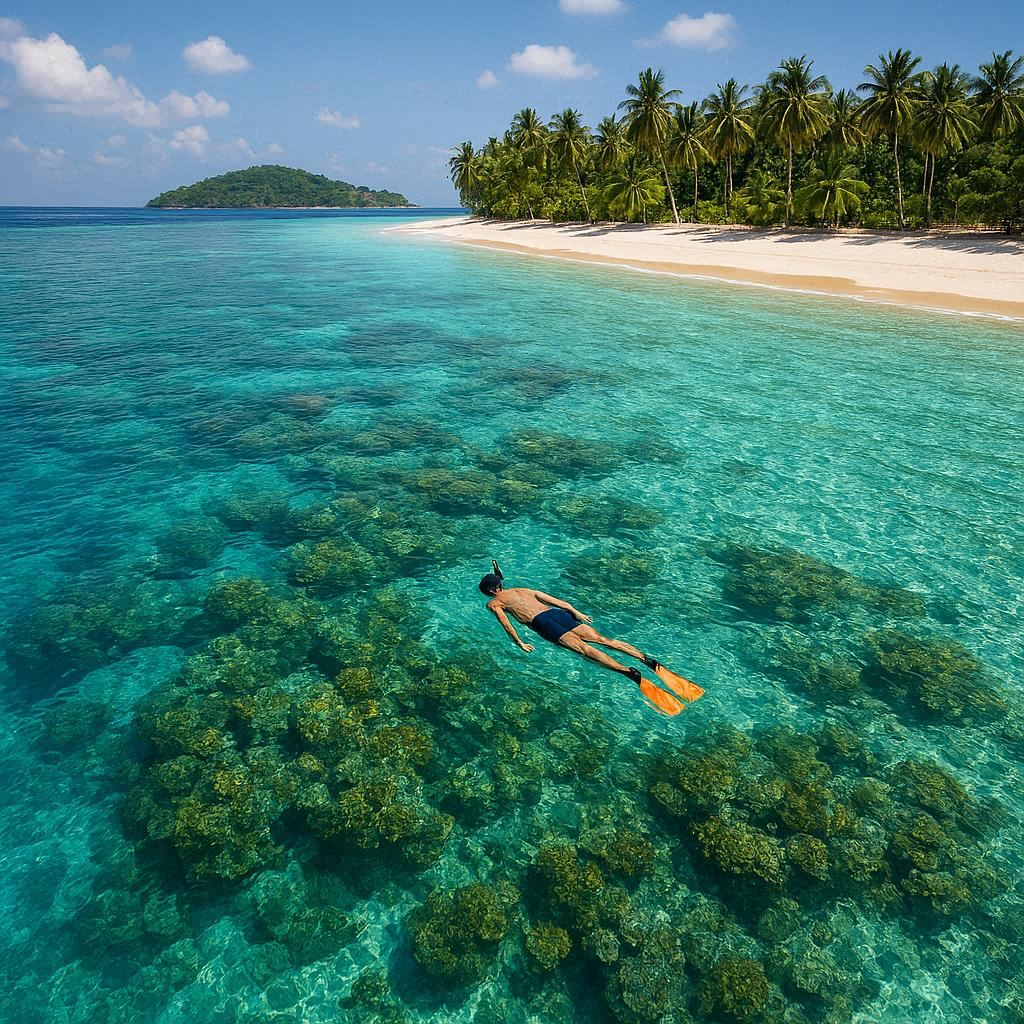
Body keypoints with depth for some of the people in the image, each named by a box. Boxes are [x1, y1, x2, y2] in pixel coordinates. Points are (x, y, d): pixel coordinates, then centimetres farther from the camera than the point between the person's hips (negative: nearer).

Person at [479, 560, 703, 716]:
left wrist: (519, 643, -5)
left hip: (542, 622, -6)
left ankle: (632, 673, -44)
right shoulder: (523, 590, 34)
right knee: (603, 640, -8)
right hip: (558, 613, 6)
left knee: (585, 649, -23)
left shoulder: (493, 603, 20)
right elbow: (557, 601, 27)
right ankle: (649, 661, -27)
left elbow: (505, 622, -1)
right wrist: (577, 613, 25)